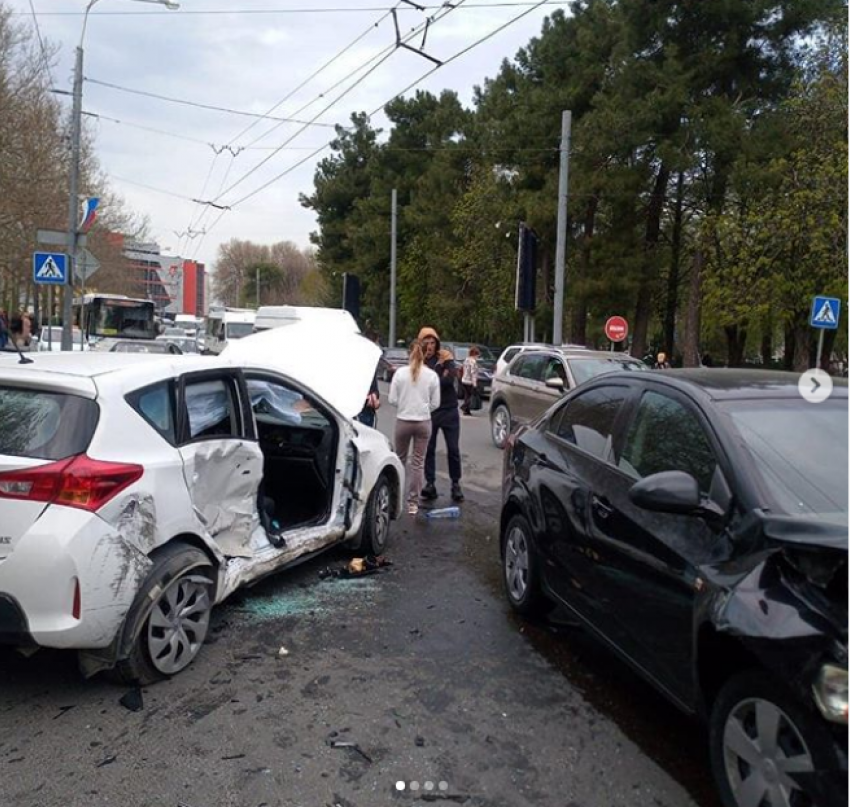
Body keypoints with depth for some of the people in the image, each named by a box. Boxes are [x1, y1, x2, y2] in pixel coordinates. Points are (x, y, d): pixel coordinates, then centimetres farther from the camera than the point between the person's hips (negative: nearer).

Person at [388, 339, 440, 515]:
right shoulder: (432, 375, -4)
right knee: (418, 462, 5)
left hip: (403, 421, 0)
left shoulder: (400, 372, -6)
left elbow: (392, 399, -4)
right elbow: (435, 403, 0)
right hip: (423, 422, 0)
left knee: (400, 459, 16)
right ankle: (413, 502, 6)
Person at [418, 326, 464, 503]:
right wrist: (441, 379, -19)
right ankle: (430, 484, 14)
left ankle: (456, 484, 14)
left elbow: (451, 378, -14)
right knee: (428, 449, 4)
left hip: (449, 410, 0)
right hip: (428, 411, 0)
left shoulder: (445, 357, 1)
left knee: (453, 449, 4)